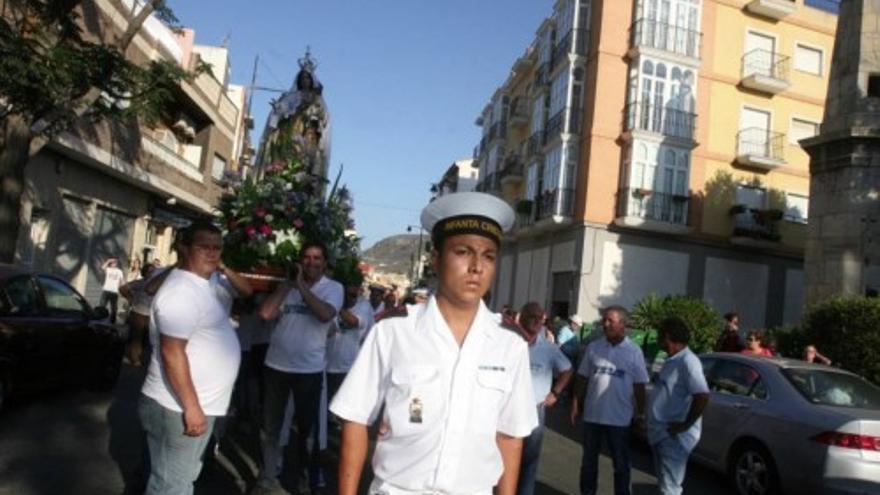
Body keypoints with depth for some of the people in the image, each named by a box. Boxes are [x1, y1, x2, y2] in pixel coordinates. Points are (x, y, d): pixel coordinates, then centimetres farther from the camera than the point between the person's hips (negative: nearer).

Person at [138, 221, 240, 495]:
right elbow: (172, 352, -26)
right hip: (178, 409, -10)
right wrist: (191, 407, -24)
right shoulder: (182, 290, -21)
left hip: (199, 405, 10)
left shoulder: (198, 286, 11)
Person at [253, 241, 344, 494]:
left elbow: (326, 314, -24)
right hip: (276, 364, 3)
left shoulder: (333, 287, -5)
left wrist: (302, 286, -18)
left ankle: (303, 475, 35)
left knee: (306, 426, 13)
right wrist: (288, 284, -9)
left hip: (309, 368, -3)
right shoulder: (288, 285, 4)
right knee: (270, 426, 14)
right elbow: (266, 313, -8)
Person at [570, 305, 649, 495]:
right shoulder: (593, 347, 0)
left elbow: (639, 385, -2)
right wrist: (576, 404, 2)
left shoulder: (634, 351, -6)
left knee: (621, 463, 9)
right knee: (589, 459, 15)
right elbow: (582, 378, 5)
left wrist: (640, 414, -3)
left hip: (619, 417, -2)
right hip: (592, 413, 3)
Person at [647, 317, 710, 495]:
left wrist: (685, 425, -21)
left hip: (674, 437, -10)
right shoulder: (671, 360, 12)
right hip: (660, 433, 10)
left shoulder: (688, 361, -19)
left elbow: (702, 396, -29)